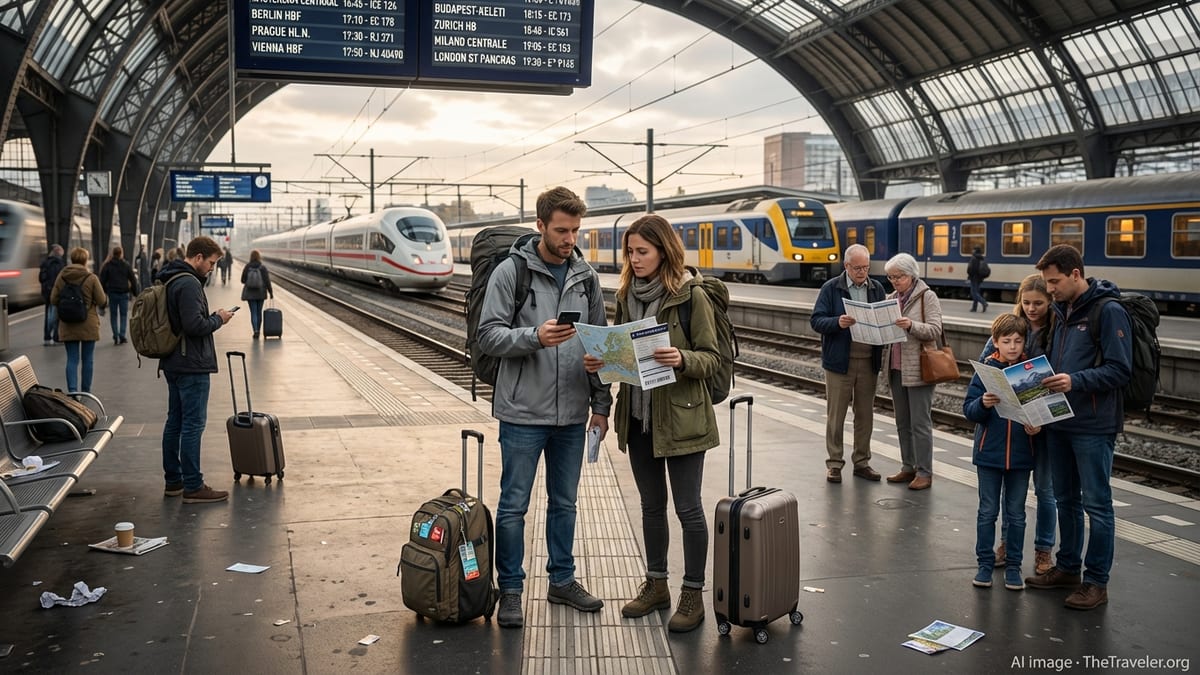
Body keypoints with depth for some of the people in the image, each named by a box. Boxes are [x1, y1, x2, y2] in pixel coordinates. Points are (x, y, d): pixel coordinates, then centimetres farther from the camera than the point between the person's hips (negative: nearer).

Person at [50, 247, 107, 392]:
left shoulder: (61, 276, -2)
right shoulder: (91, 278, -10)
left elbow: (53, 300, 1)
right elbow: (102, 301, -8)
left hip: (68, 326, 2)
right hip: (88, 326, -2)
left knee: (72, 359, 5)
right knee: (87, 359, 10)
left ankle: (72, 390, -9)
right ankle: (85, 391, 18)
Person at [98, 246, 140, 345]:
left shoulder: (107, 266, -1)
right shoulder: (127, 266, -2)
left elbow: (102, 280, 0)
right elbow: (133, 280, 0)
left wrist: (103, 292, 11)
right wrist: (135, 292, 7)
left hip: (112, 293, 1)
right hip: (124, 293, 0)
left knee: (113, 315, 9)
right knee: (123, 314, 6)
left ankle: (115, 336, 4)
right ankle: (122, 336, -3)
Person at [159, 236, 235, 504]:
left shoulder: (171, 280, 15)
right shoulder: (189, 283, -18)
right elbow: (194, 325, -25)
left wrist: (212, 318, 10)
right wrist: (218, 319, -9)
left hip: (173, 364, 11)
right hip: (192, 366, -11)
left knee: (175, 422, 15)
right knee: (193, 424, -6)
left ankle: (173, 481, 23)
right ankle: (193, 487, -2)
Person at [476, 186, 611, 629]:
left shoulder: (586, 276, 8)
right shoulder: (510, 272, -7)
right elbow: (488, 335, -10)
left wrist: (601, 404, 9)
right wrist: (535, 336, -26)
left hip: (572, 414, 5)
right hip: (523, 413, -5)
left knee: (564, 502, 16)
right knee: (513, 505, 4)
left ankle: (562, 580, 30)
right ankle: (510, 590, 16)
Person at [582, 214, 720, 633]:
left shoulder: (692, 295, -11)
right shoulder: (627, 294, 7)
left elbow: (712, 358, -11)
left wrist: (682, 359, -30)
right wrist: (599, 362, -6)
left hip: (681, 415, -6)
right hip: (638, 415, 6)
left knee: (687, 507, 3)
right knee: (651, 505, 17)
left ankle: (693, 594, 16)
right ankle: (656, 585, 30)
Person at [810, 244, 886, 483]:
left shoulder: (877, 289, 9)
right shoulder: (831, 288, -2)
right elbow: (816, 321, -7)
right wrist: (838, 322, -25)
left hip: (869, 362, 4)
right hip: (840, 361, -3)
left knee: (865, 414, 10)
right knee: (836, 414, 3)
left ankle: (862, 461, 21)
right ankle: (834, 463, 12)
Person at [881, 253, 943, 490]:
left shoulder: (927, 297, -5)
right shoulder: (892, 299, 13)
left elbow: (935, 330, -13)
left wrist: (911, 325, -28)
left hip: (918, 370, -7)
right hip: (896, 369, 7)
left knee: (920, 422, -4)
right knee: (902, 422, 12)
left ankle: (924, 472, 3)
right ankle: (909, 468, 21)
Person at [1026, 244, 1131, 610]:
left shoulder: (1108, 311, -12)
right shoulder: (1061, 310, 11)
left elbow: (1120, 370, -16)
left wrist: (1076, 380, -27)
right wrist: (1044, 380, 2)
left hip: (1094, 426, -8)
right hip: (1059, 422, 8)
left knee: (1096, 504, 1)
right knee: (1066, 500, 17)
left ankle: (1096, 582, 10)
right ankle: (1067, 567, 29)